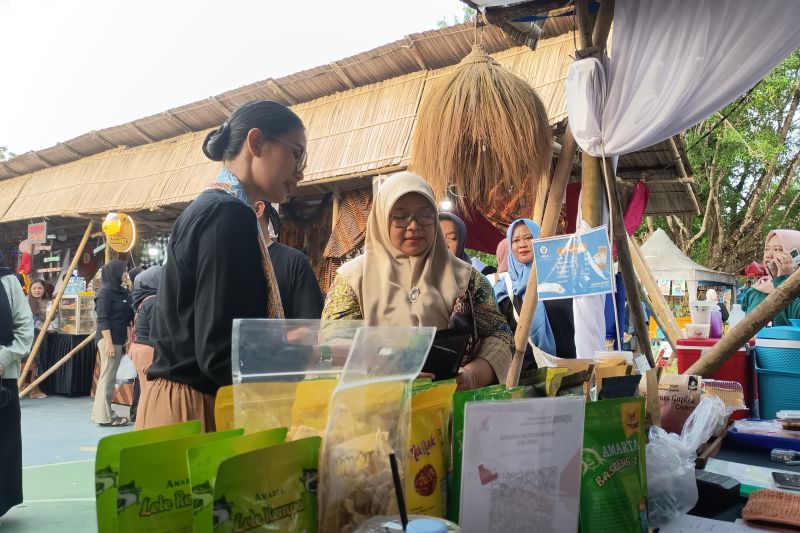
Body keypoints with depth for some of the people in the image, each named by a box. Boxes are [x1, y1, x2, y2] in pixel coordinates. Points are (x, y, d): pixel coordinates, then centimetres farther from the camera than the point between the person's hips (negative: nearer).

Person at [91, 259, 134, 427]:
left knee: (110, 377, 11)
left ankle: (105, 413, 17)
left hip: (120, 339, 8)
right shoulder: (105, 292, -9)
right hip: (109, 339, -8)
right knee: (107, 376, -5)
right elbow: (102, 320, -14)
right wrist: (109, 342, -20)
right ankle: (104, 416, -1)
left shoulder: (123, 292, 14)